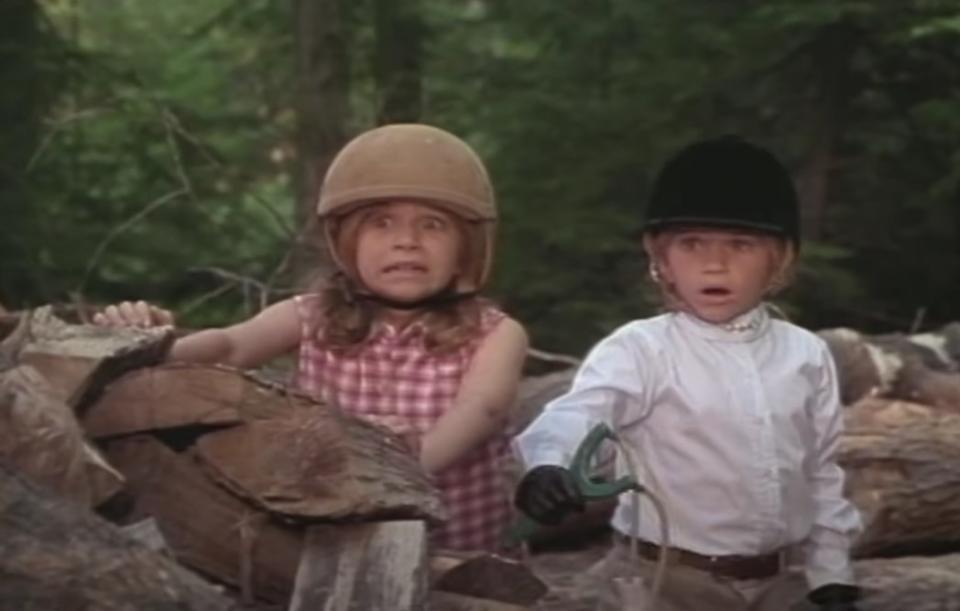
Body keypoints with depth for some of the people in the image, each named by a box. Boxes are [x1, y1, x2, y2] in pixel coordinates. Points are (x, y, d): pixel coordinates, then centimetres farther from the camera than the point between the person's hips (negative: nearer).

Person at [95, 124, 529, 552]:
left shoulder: (494, 335, -2)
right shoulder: (314, 319, 3)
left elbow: (481, 408, -21)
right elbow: (232, 344, -14)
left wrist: (416, 458, -43)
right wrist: (152, 347, -36)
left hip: (462, 556, -2)